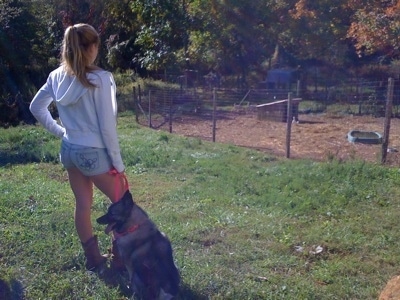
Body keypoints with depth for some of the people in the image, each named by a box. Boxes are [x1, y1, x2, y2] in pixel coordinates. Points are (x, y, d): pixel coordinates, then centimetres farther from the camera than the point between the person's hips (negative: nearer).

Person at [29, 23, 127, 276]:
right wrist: (118, 162, -9)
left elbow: (36, 107, 12)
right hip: (94, 152, -6)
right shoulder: (101, 78, -19)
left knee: (83, 205, 16)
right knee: (123, 203, 11)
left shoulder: (57, 76, 1)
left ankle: (94, 259, 30)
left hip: (69, 150, 7)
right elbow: (107, 127, -18)